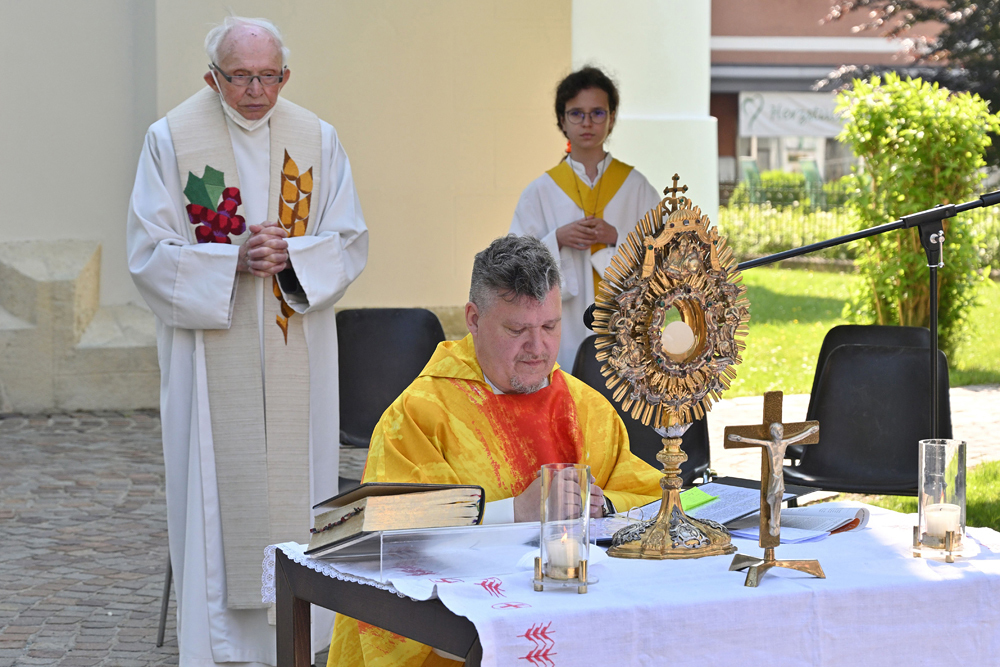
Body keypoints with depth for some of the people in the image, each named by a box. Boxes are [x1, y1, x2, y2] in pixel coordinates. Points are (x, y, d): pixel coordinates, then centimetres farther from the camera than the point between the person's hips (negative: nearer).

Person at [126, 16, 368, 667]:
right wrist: (235, 259, -17)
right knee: (216, 490, -2)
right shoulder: (171, 139, -1)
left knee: (296, 487, 4)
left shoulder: (318, 140, 5)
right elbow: (150, 253, -4)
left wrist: (289, 255, -14)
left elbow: (350, 244, 5)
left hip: (296, 361, 2)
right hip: (210, 358, -2)